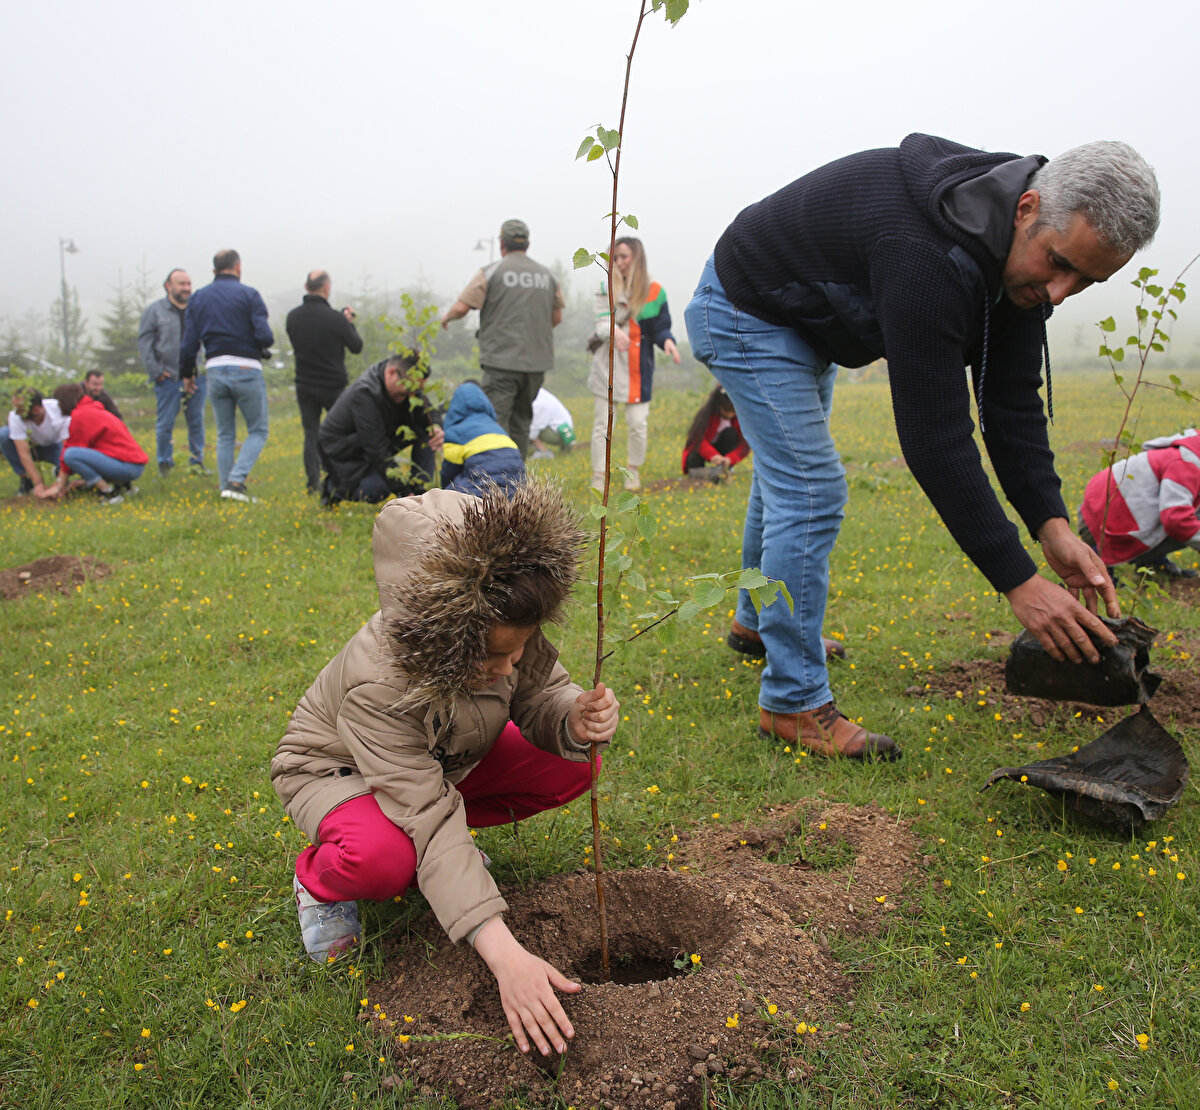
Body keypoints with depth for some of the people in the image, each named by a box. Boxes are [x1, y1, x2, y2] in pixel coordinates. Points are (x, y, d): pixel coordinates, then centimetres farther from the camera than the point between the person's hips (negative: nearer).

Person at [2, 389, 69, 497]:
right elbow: (24, 453, -29)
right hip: (32, 446, 1)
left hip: (54, 447, -1)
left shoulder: (61, 412, -33)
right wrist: (38, 483, -36)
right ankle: (26, 480, -9)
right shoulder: (15, 416, -29)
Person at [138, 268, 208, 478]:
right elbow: (144, 341, 2)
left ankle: (196, 462, 19)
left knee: (196, 422, 7)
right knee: (165, 424, 1)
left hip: (196, 377, 2)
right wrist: (155, 371, -6)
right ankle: (165, 464, 14)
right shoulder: (155, 310, 4)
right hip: (168, 378, -2)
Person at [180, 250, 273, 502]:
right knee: (257, 432, 5)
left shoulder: (198, 298, 10)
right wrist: (263, 347, 9)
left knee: (225, 434, 15)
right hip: (246, 370, -4)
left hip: (215, 370, 4)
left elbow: (189, 342, 6)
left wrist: (187, 373, 19)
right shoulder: (248, 294, -3)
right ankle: (236, 481, -11)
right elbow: (265, 336, -14)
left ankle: (226, 486, 12)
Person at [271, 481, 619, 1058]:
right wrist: (505, 956, -48)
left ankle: (452, 841, 8)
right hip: (335, 769, -5)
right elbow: (431, 822, -44)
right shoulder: (377, 685, -42)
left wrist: (576, 719, -41)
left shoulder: (508, 629, -28)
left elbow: (540, 693, -13)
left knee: (572, 767, -14)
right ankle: (318, 877, -2)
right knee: (382, 858, -40)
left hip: (444, 756, 6)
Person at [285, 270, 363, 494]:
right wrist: (350, 323, 11)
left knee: (311, 434, 8)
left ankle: (313, 482, 1)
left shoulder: (293, 316, -2)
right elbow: (356, 347, -6)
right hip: (333, 386, -4)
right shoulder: (335, 318, -17)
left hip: (305, 385, 4)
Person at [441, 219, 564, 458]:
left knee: (496, 421, -4)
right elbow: (556, 317, 15)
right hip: (537, 361, 5)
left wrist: (446, 317, 13)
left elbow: (462, 307, -8)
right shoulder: (547, 275, 10)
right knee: (521, 422, 14)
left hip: (502, 360, -5)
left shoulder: (492, 272, -4)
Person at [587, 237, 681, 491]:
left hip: (639, 368, 0)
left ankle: (633, 471, 24)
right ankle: (598, 476, 14)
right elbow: (601, 322, -9)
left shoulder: (654, 291, -1)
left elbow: (660, 327, 4)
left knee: (638, 424, 1)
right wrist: (614, 331, -32)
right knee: (602, 425, 3)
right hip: (608, 365, 0)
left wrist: (667, 340, -19)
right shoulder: (607, 288, 0)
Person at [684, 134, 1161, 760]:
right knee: (811, 491, -15)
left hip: (807, 324, 9)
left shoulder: (1026, 251, -13)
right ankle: (792, 703, -4)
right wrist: (1017, 581, -38)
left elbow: (1012, 400, -10)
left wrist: (1051, 523, -22)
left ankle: (756, 618, 45)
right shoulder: (923, 258, -41)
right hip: (747, 314, -9)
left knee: (789, 470, 22)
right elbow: (933, 434, -41)